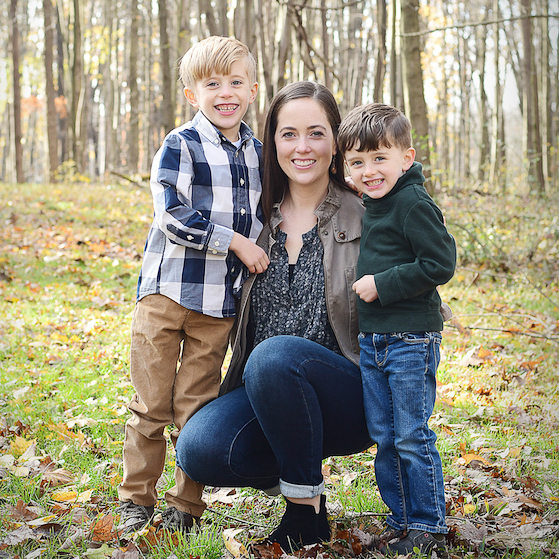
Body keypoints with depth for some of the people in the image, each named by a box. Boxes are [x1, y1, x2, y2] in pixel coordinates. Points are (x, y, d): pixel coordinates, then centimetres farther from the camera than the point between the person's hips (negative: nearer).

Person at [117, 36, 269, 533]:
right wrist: (233, 241, -15)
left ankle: (185, 505, 17)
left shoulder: (257, 152, 12)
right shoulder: (180, 146, -5)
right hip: (167, 291, -3)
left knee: (197, 408, 6)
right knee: (152, 404, 2)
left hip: (220, 303, 4)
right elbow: (173, 218, -15)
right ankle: (136, 498, 17)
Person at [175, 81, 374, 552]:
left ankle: (307, 506, -15)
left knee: (274, 355, -35)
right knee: (198, 449, -25)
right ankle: (286, 474, 7)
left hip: (349, 398, -4)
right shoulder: (261, 220, 8)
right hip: (264, 392, 4)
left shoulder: (363, 219, -4)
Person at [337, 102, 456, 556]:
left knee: (413, 439, -1)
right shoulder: (370, 206, 13)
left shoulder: (414, 204, -14)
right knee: (384, 439, 12)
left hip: (411, 341, -8)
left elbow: (440, 263, -20)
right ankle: (402, 522, 24)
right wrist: (367, 286, 9)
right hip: (372, 340, 9)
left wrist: (382, 285, -18)